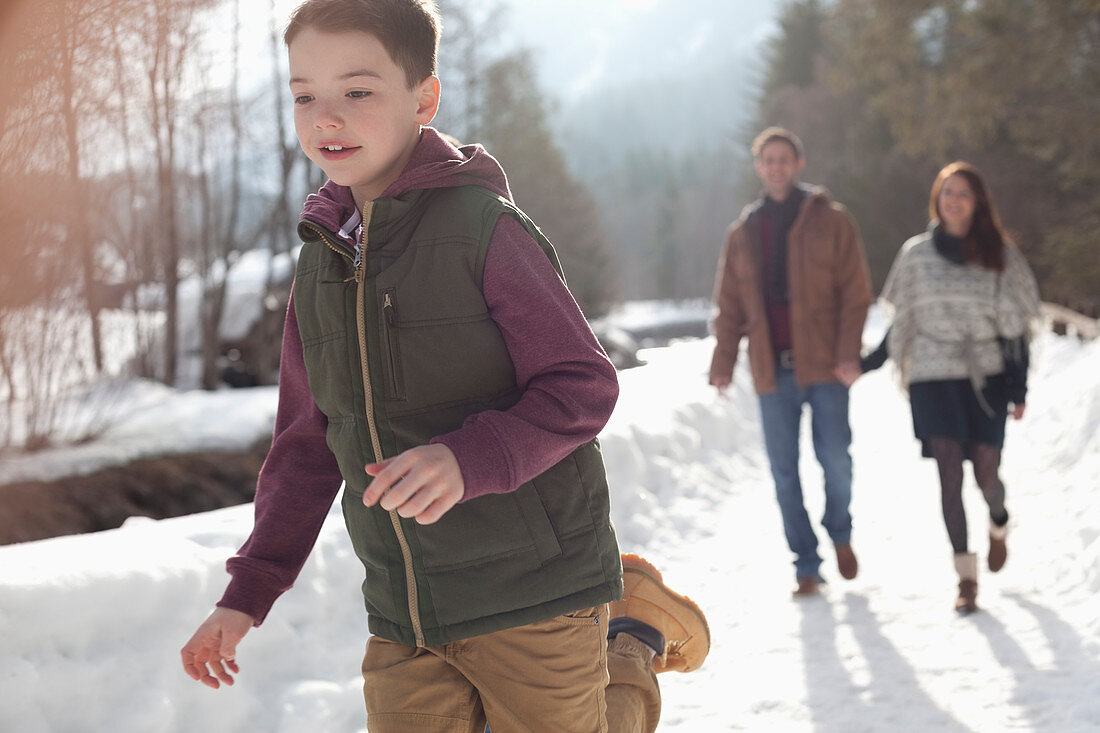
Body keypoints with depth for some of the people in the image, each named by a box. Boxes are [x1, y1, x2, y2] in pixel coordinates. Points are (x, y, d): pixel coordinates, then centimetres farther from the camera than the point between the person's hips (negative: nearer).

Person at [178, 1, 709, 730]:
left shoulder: (483, 228, -12)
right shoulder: (321, 266, 7)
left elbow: (582, 388, -13)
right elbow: (307, 444, 14)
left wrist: (469, 458, -30)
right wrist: (249, 592, 8)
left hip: (533, 590, -5)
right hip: (404, 616, 5)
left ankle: (631, 646, 30)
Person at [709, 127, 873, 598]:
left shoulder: (830, 221, 3)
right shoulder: (742, 233, 12)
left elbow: (855, 291, -2)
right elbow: (730, 305, 12)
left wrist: (849, 352, -13)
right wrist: (723, 361, 0)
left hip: (824, 364, -3)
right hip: (772, 369, 3)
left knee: (835, 458, -6)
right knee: (784, 471, 2)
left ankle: (840, 534, 24)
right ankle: (806, 566, 12)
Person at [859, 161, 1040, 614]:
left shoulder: (999, 253, 3)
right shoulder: (916, 253, 5)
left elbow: (1015, 325, 5)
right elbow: (903, 322, 12)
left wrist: (1019, 388, 2)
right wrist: (867, 364, 4)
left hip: (986, 378, 0)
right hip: (933, 377, 0)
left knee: (985, 473, -3)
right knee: (950, 473, -7)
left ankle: (999, 524, 33)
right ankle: (965, 576, -2)